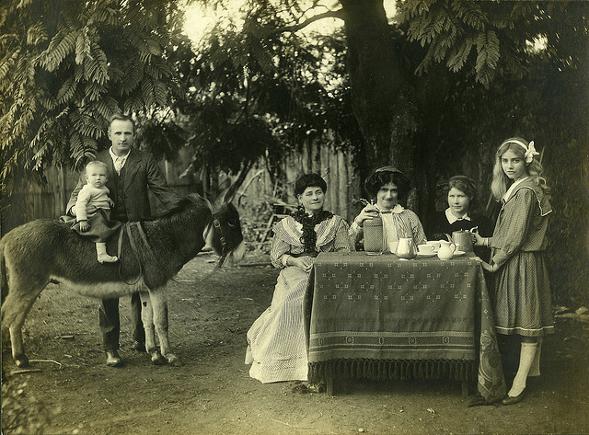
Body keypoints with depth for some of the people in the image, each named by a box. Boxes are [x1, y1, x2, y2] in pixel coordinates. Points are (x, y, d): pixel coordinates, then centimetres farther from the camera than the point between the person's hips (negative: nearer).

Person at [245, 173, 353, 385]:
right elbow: (276, 255, 10)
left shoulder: (336, 223, 16)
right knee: (291, 301, -32)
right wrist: (295, 260, -11)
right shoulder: (286, 225, 16)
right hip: (294, 274, 1)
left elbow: (345, 252, 7)